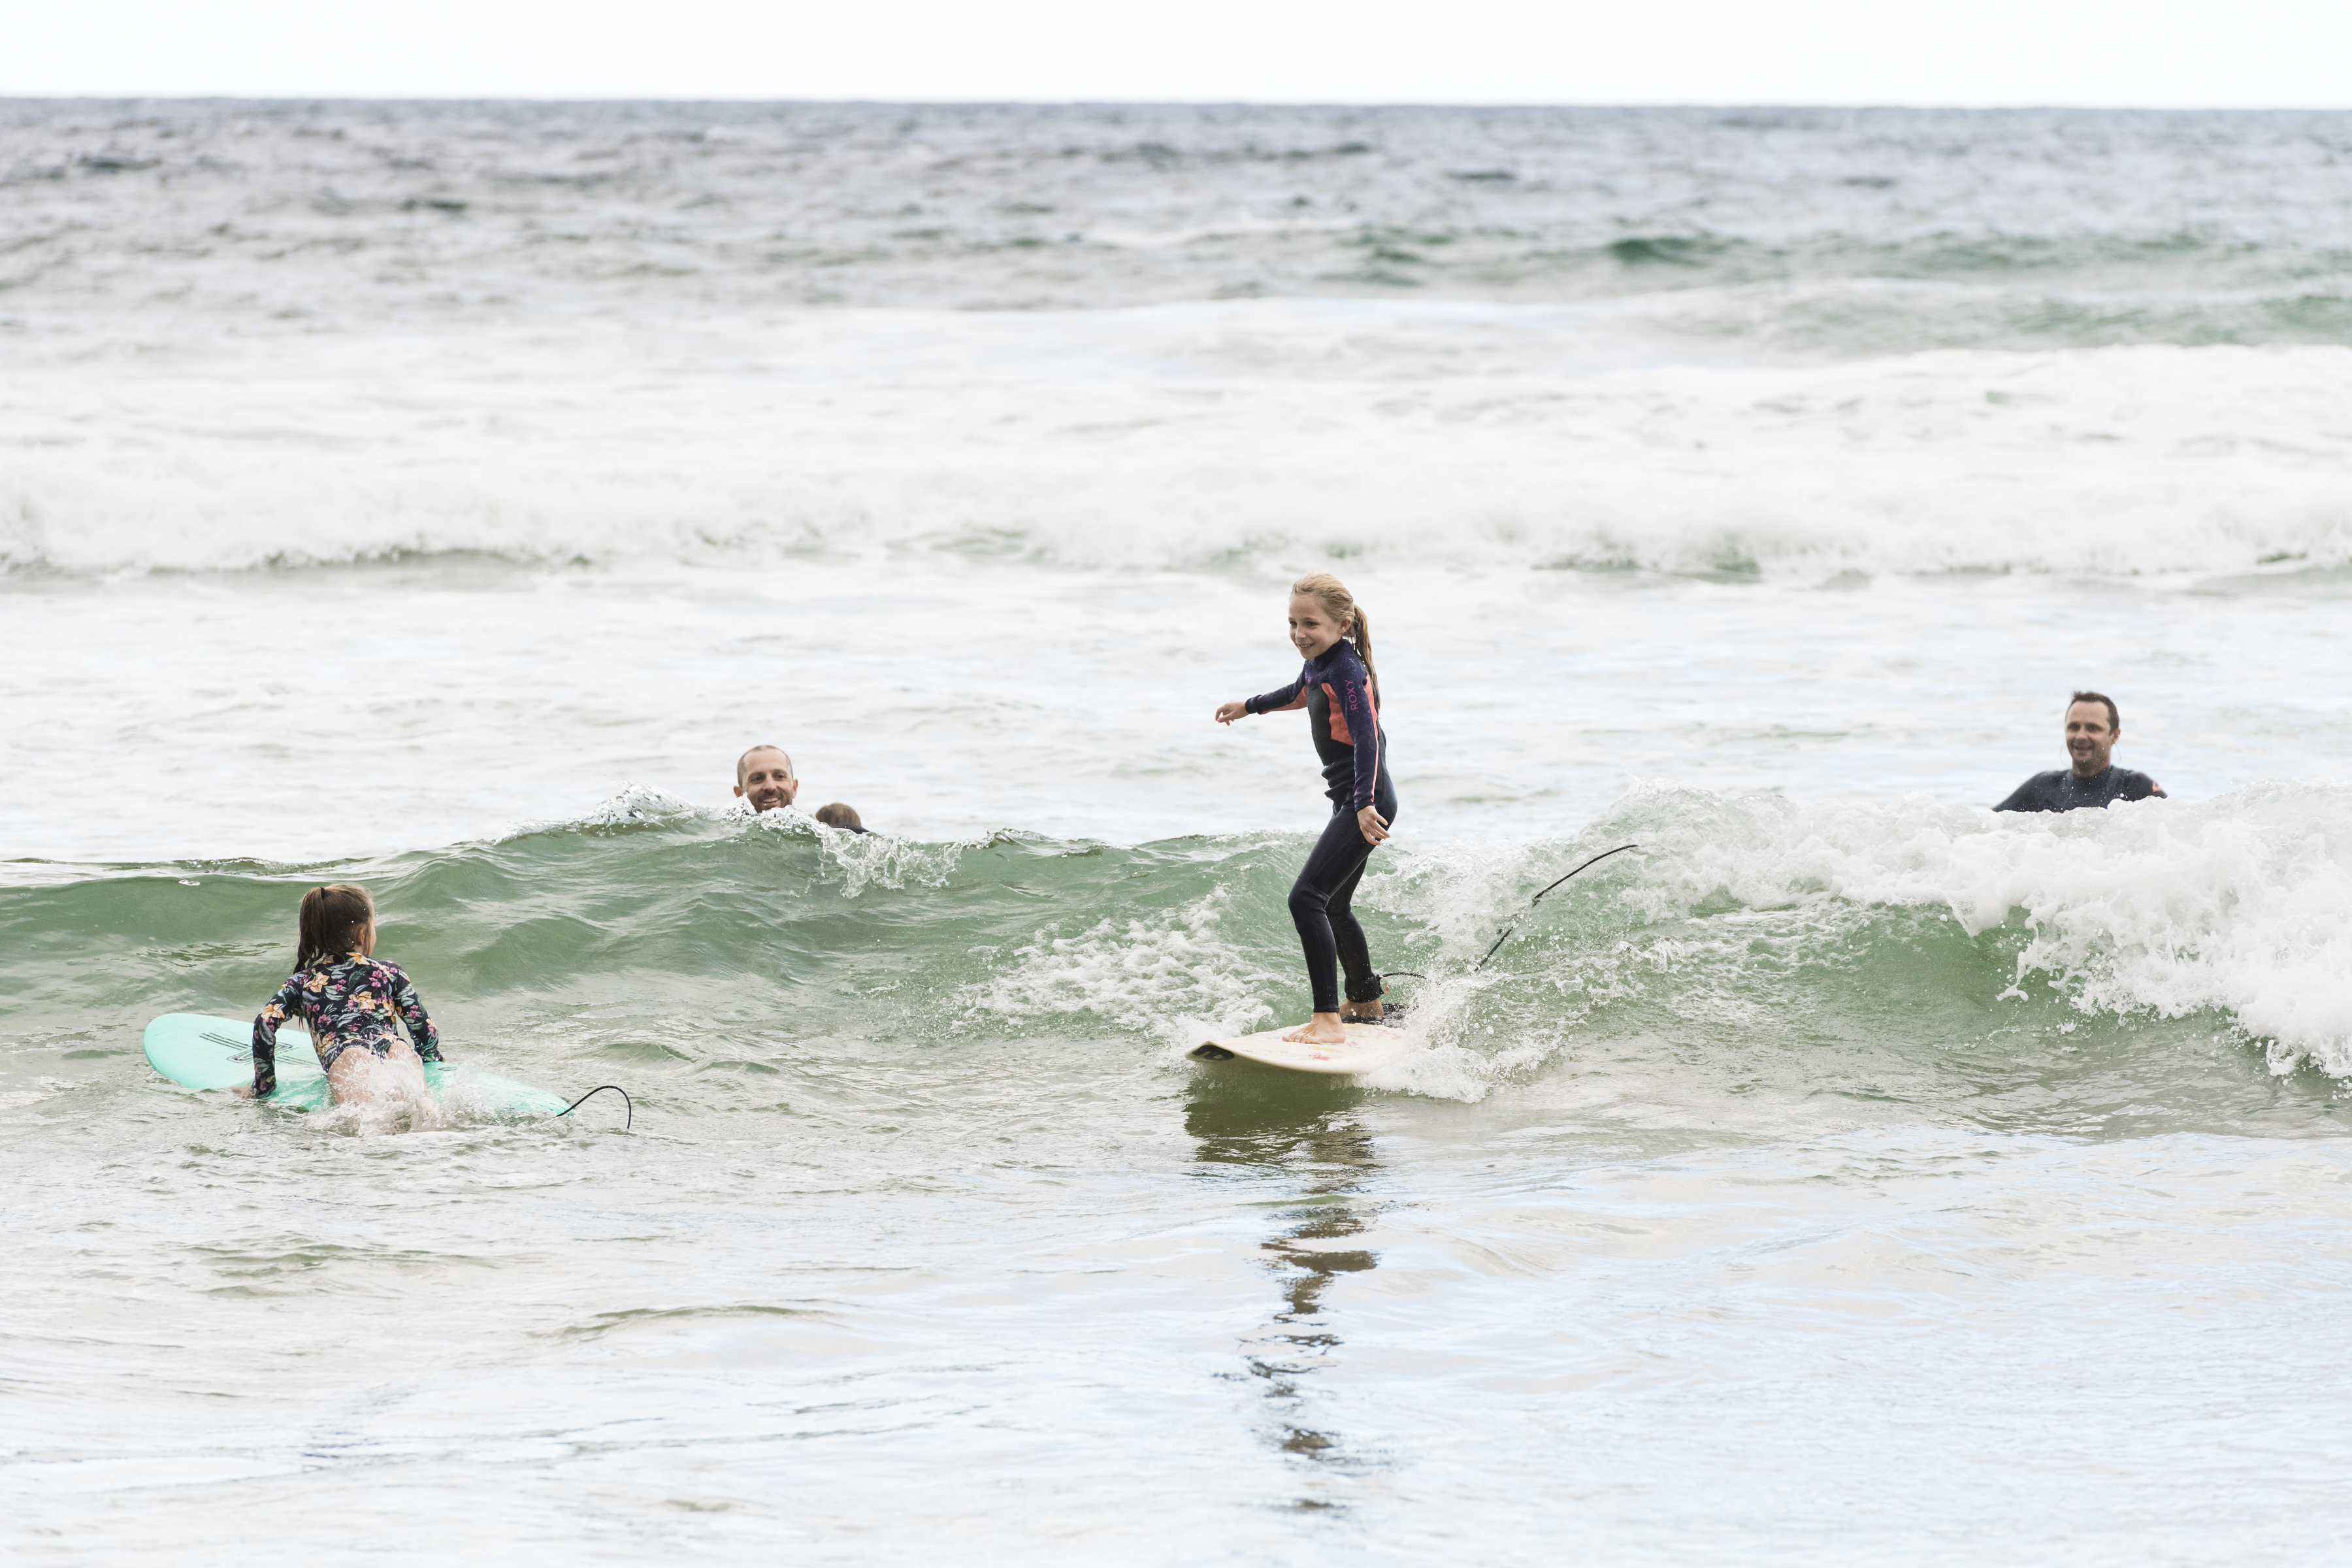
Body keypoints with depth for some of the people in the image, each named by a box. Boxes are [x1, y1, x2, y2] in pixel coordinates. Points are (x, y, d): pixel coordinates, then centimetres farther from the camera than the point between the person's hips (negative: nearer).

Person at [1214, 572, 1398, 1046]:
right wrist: (1249, 706, 51)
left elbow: (1367, 737, -30)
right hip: (1349, 800, 11)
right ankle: (1366, 1002, 44)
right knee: (1334, 906, 25)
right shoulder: (1319, 664, 10)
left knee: (1307, 899, -20)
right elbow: (1299, 694, 34)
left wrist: (1365, 804, -42)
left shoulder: (1346, 670, -19)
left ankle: (1328, 1021, -25)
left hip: (1367, 803, -11)